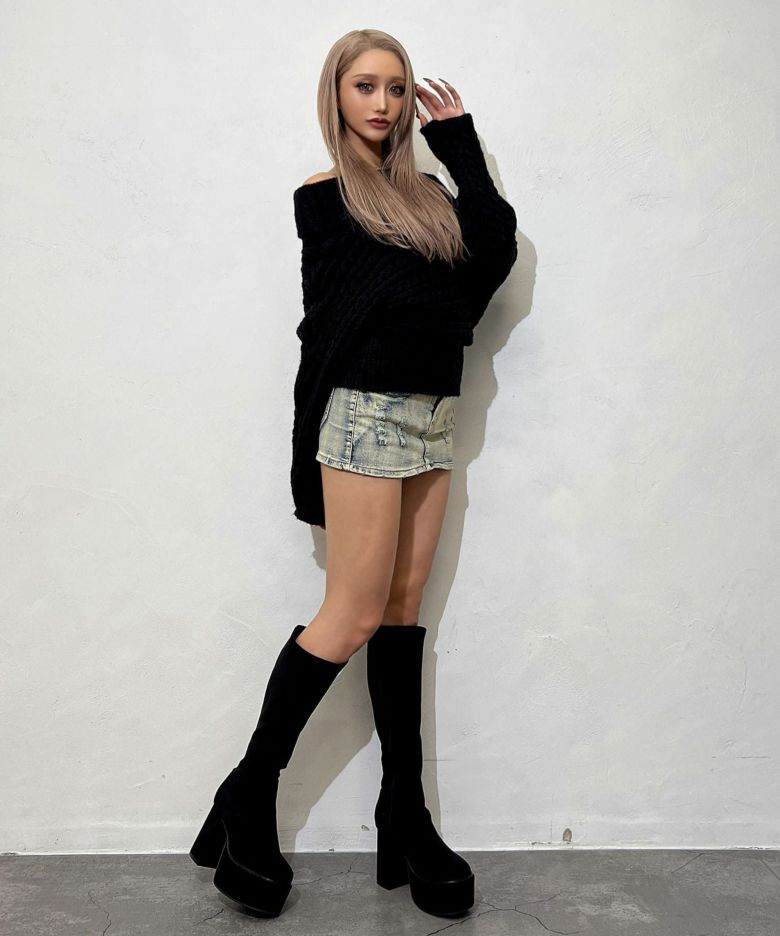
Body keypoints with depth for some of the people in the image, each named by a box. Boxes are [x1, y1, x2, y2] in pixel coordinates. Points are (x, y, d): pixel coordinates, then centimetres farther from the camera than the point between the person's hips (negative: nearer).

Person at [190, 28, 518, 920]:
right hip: (365, 413, -6)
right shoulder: (324, 196, 0)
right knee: (356, 614, -7)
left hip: (431, 416, 6)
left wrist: (460, 145, 6)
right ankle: (248, 795, 10)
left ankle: (404, 813, 14)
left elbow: (496, 248, 0)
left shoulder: (426, 191, 17)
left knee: (403, 608, 6)